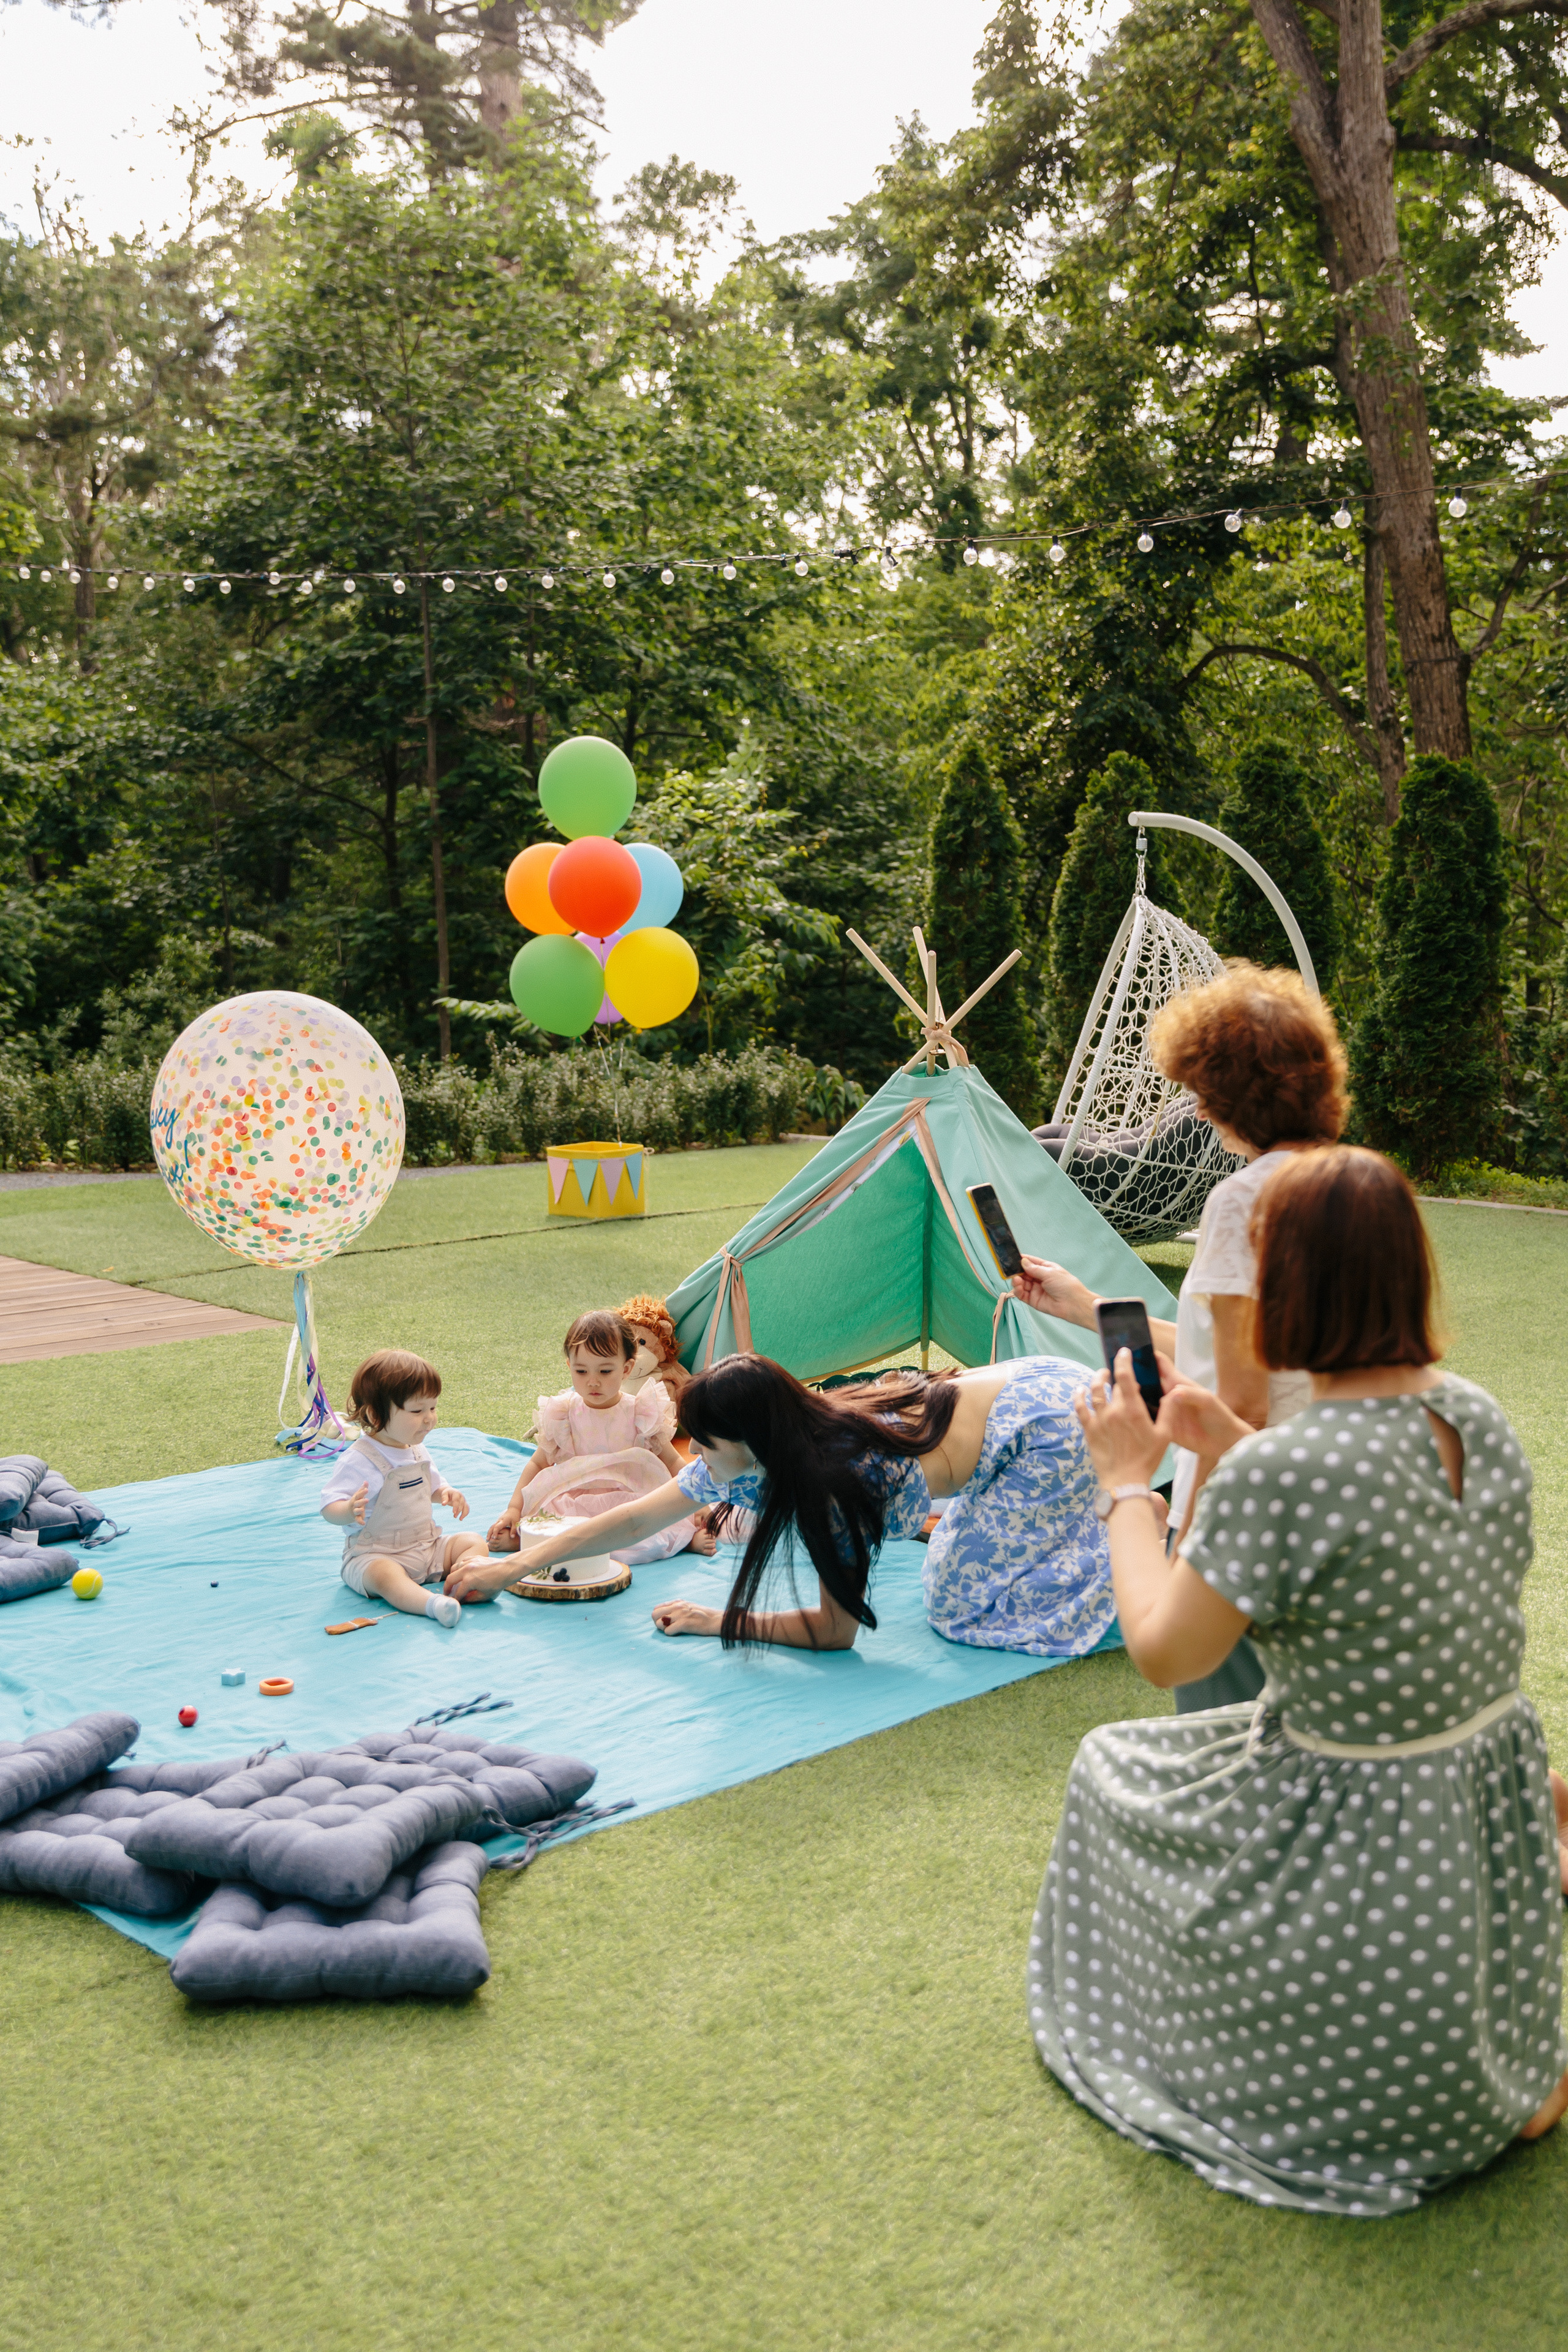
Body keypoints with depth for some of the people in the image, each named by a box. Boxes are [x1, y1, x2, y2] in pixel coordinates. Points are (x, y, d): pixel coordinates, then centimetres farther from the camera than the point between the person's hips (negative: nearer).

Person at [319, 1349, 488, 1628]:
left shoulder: (417, 1451, 8)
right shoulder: (358, 1461, -18)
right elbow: (329, 1507, -21)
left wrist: (447, 1494, 3)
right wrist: (349, 1512, -44)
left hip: (426, 1547, 8)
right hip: (374, 1555, -8)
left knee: (475, 1543, -5)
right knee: (385, 1575, -38)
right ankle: (433, 1604, -65)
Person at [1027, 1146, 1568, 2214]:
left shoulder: (1282, 1474, -29)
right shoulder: (1481, 1417, -5)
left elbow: (1164, 1651, -17)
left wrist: (1130, 1479, -5)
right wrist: (1233, 1448, 11)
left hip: (1358, 1849, -7)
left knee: (1118, 1767, 17)